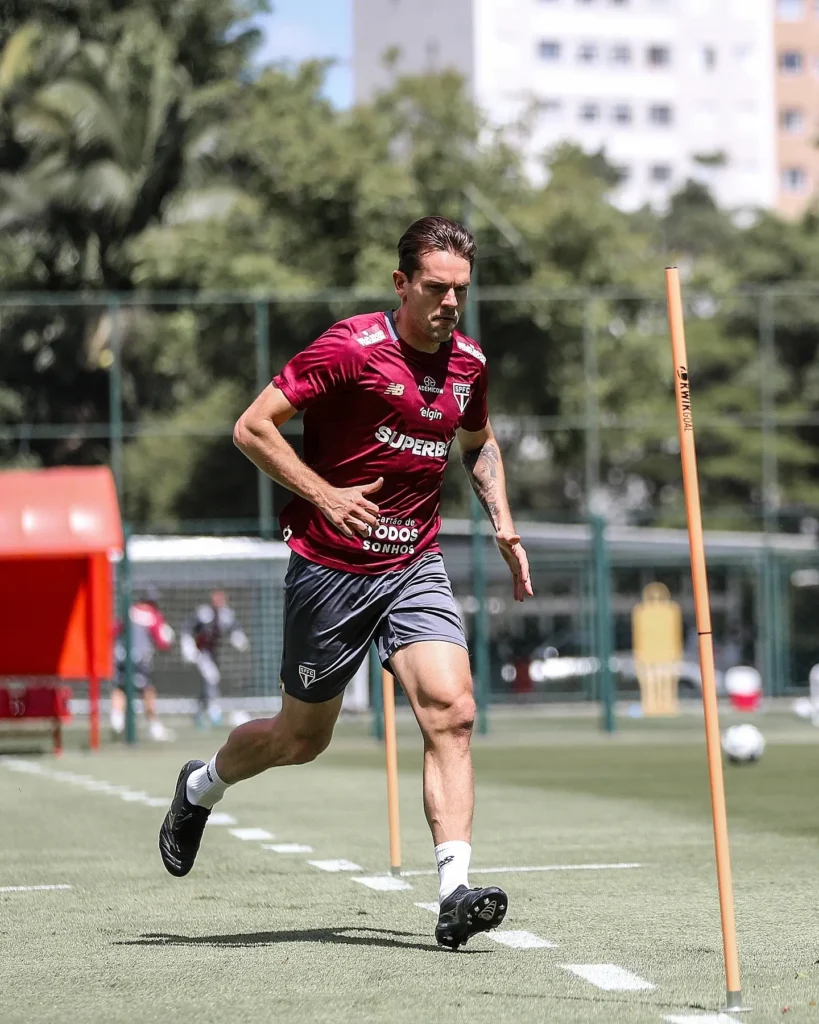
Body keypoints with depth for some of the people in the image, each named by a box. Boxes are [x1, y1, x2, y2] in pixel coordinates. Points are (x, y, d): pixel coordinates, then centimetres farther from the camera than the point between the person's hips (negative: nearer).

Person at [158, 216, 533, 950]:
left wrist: (502, 522, 12)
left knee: (451, 711, -18)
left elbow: (479, 443, 26)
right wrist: (324, 495, -23)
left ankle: (455, 893, -23)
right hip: (330, 567, -4)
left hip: (416, 566, 4)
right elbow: (252, 428, -13)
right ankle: (200, 788, 41)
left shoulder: (468, 364, 5)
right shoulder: (351, 349, -14)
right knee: (303, 738, 10)